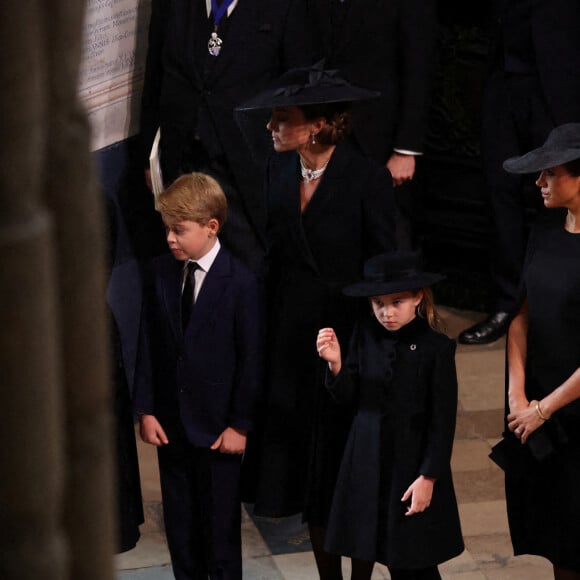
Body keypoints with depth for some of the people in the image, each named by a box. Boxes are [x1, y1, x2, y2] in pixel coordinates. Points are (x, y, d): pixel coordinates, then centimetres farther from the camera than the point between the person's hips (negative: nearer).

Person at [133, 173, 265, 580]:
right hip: (170, 421, 4)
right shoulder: (161, 272, 0)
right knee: (179, 515, 14)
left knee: (220, 518, 8)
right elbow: (150, 345, 3)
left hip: (218, 425, -4)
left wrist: (240, 424, -9)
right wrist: (146, 409, 0)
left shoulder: (242, 282, -13)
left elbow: (251, 359, -10)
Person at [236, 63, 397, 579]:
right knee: (306, 470, 13)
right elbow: (274, 253, 8)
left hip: (349, 338, -6)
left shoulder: (368, 179, -16)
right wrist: (267, 333, 7)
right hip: (291, 338, 6)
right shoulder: (279, 170, 1)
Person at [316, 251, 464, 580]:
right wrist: (336, 364, -14)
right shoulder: (366, 334, -1)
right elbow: (349, 399, 4)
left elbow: (443, 421, -9)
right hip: (369, 461, 4)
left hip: (413, 465, -4)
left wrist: (428, 477, -12)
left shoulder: (437, 347, -11)